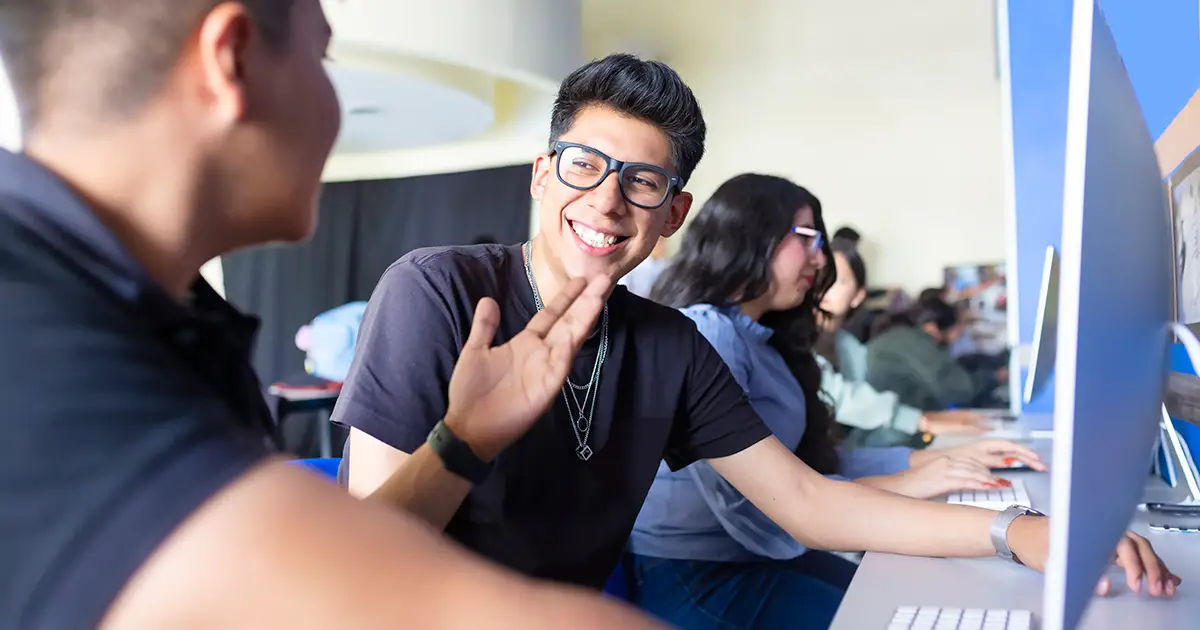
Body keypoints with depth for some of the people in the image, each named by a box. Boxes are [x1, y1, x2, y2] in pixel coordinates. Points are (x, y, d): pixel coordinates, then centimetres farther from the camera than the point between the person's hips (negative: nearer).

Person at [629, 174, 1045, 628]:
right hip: (687, 574, -9)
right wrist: (895, 487, -19)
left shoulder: (761, 341, 15)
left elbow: (812, 460, 9)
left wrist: (934, 460, 2)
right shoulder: (703, 332, -18)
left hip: (755, 553, 9)